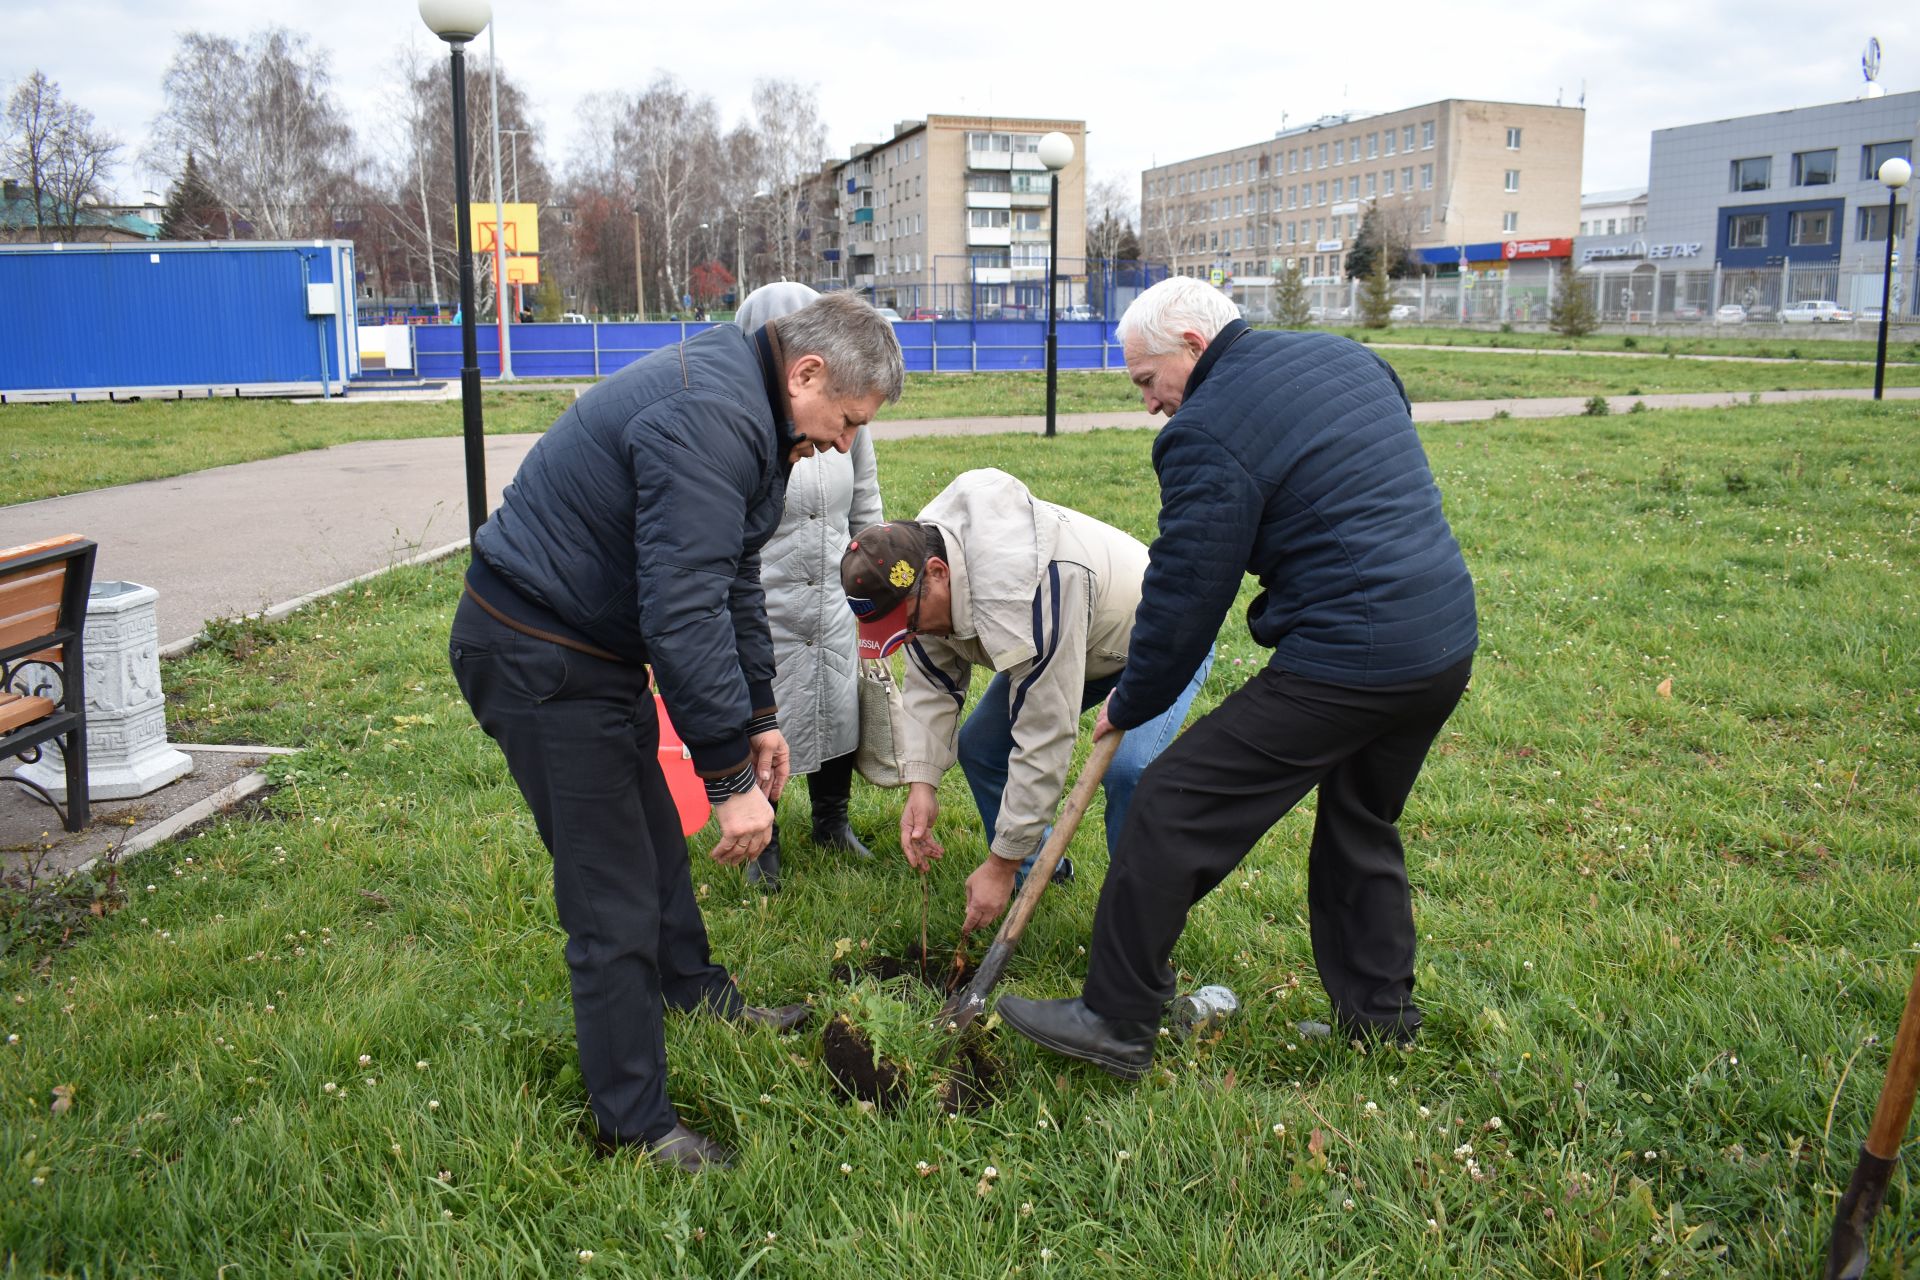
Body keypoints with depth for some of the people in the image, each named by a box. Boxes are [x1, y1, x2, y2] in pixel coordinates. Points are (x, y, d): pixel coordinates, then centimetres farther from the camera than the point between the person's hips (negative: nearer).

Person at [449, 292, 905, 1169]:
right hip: (536, 659, -11)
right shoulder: (706, 420, -27)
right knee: (614, 897, -4)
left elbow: (730, 581, 17)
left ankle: (698, 996, 47)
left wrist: (758, 716, 17)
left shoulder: (747, 416, 8)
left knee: (654, 838, 25)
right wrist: (731, 775, -27)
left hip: (593, 642, 11)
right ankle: (636, 1123, 11)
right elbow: (683, 612, -32)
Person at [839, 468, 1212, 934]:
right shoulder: (913, 568, -19)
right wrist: (921, 783, -23)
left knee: (1127, 769, -29)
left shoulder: (1022, 595, -45)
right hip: (1058, 643, 8)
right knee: (978, 744, 0)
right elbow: (930, 686, -9)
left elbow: (1043, 739, -40)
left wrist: (1002, 864, -33)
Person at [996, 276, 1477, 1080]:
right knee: (1361, 826, 26)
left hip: (1345, 663, -9)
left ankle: (1117, 1021, 8)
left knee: (1174, 806, -1)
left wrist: (1129, 705, 7)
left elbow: (1185, 594, -8)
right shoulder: (1349, 358, 14)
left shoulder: (1207, 433, -11)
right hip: (1448, 646, 9)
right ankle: (1381, 1016, 36)